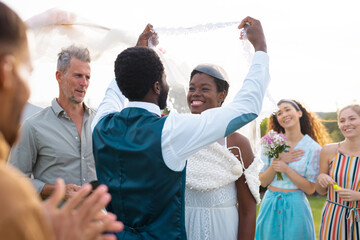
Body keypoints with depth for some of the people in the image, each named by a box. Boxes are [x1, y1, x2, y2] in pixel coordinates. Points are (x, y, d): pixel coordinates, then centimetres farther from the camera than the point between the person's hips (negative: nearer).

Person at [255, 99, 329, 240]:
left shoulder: (313, 148, -6)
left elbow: (310, 189, -7)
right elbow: (263, 182, 1)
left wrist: (286, 168, -18)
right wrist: (278, 161, -14)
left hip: (295, 206, -3)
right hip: (270, 205, 3)